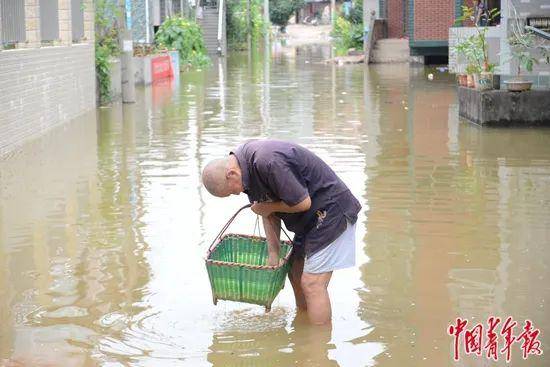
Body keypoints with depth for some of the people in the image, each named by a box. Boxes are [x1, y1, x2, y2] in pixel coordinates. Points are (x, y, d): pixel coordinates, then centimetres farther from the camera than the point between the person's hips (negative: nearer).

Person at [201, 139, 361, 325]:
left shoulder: (269, 163, -30)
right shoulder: (245, 161, 1)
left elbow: (303, 203, -25)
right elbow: (269, 210, 10)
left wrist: (267, 208, -11)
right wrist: (273, 253, 8)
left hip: (330, 211, -10)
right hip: (309, 219, 10)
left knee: (311, 283, -11)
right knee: (296, 275, 16)